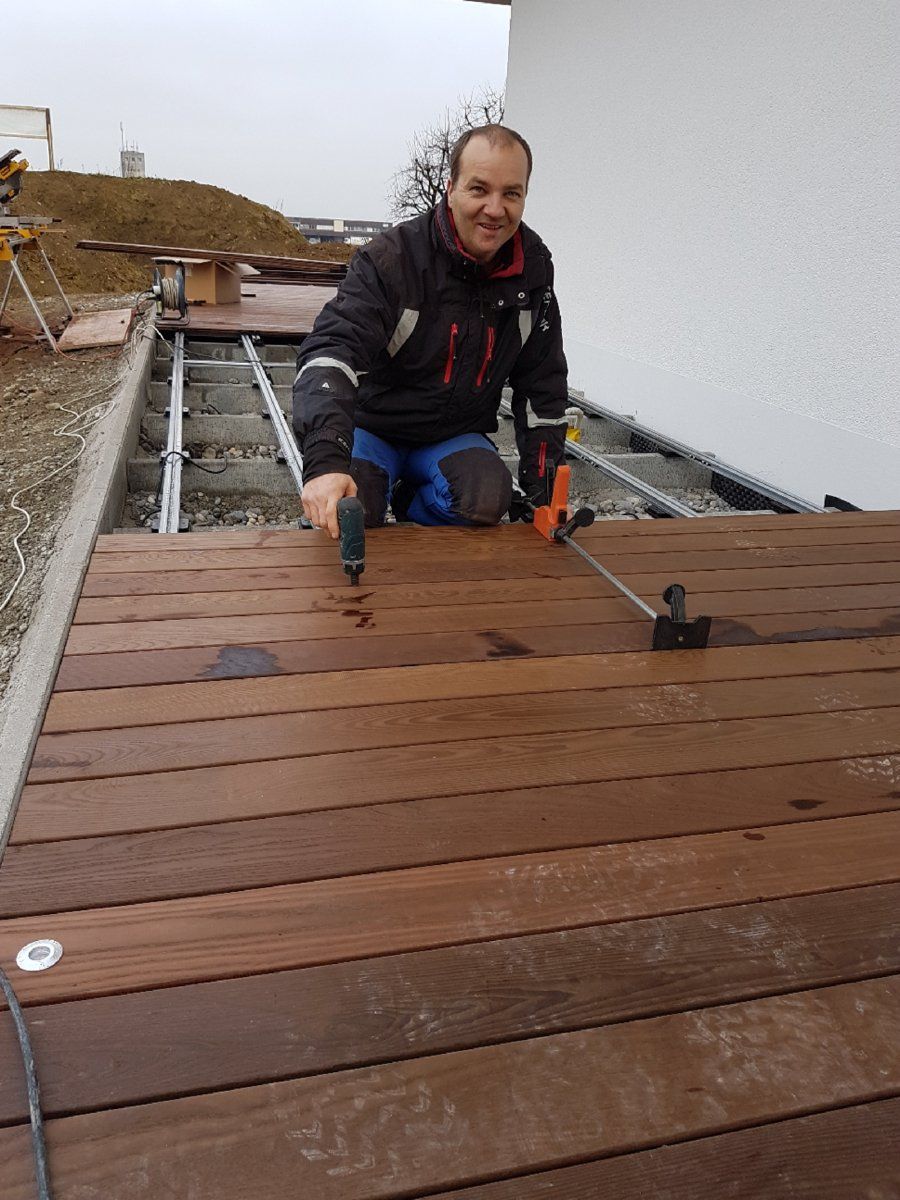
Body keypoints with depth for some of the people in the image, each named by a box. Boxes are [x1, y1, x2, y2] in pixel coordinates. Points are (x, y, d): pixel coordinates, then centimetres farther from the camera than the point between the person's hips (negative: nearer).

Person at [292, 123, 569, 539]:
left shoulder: (534, 267, -4)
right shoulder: (391, 259, -20)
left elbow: (542, 383, 3)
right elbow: (331, 349, -33)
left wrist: (543, 489, -2)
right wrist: (324, 462, -51)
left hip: (455, 436, 3)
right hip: (372, 427, -3)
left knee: (487, 497, -31)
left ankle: (408, 501, 1)